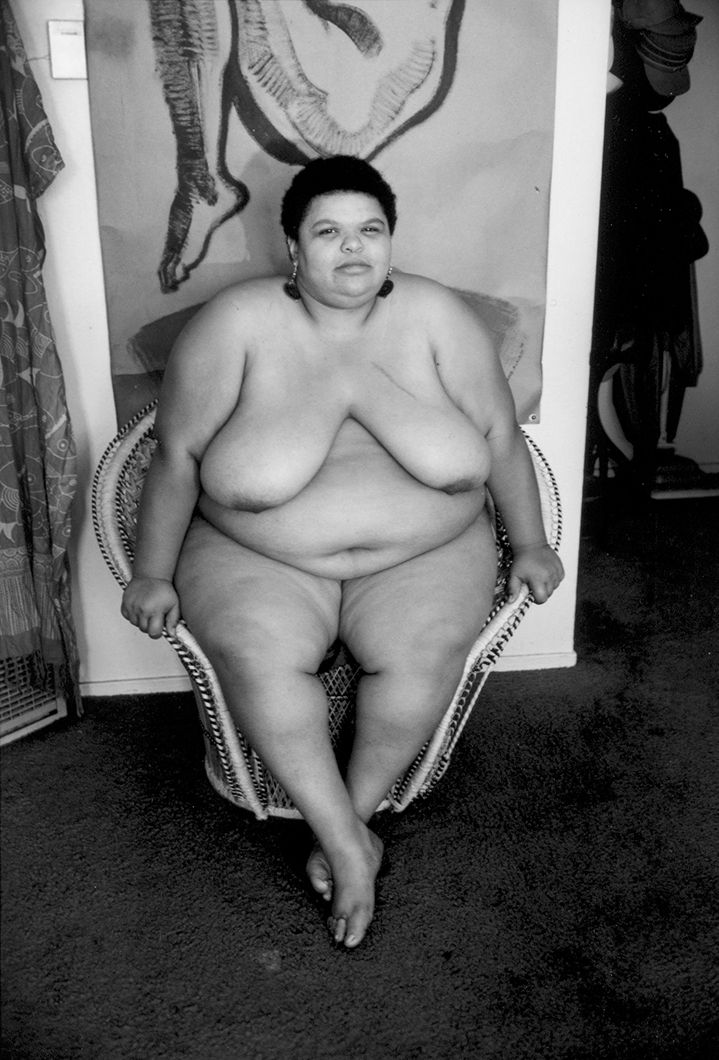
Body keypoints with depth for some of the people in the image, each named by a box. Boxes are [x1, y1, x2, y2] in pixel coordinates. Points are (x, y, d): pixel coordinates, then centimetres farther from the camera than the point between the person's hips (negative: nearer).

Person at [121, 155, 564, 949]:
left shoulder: (436, 316, -3)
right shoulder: (237, 323, -7)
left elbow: (502, 437, 5)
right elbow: (177, 454, -3)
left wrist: (530, 544, 7)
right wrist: (154, 572, -3)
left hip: (426, 555, 1)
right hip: (257, 557, 0)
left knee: (424, 654, -27)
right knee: (257, 657, -29)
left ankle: (342, 826, -3)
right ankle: (349, 841, -11)